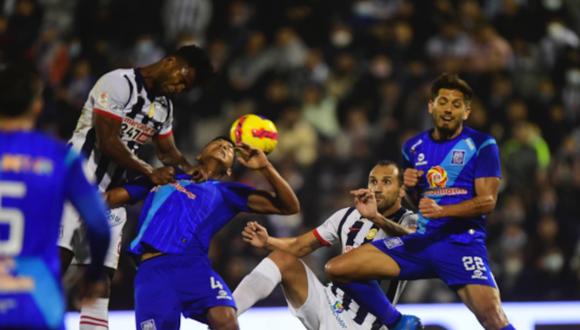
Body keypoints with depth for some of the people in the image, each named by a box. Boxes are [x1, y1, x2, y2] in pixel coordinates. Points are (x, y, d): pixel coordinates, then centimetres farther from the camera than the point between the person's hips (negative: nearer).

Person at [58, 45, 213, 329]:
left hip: (110, 197, 8)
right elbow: (107, 141, -19)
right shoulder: (119, 84, -13)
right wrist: (149, 173, -17)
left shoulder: (164, 106, 13)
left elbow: (167, 151, 24)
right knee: (55, 262, -17)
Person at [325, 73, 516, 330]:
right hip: (422, 241, 5)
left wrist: (441, 210, -23)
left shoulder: (481, 145, 0)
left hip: (462, 241, -5)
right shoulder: (414, 147, 15)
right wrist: (408, 185, 2)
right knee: (337, 268, -7)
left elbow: (488, 200, -8)